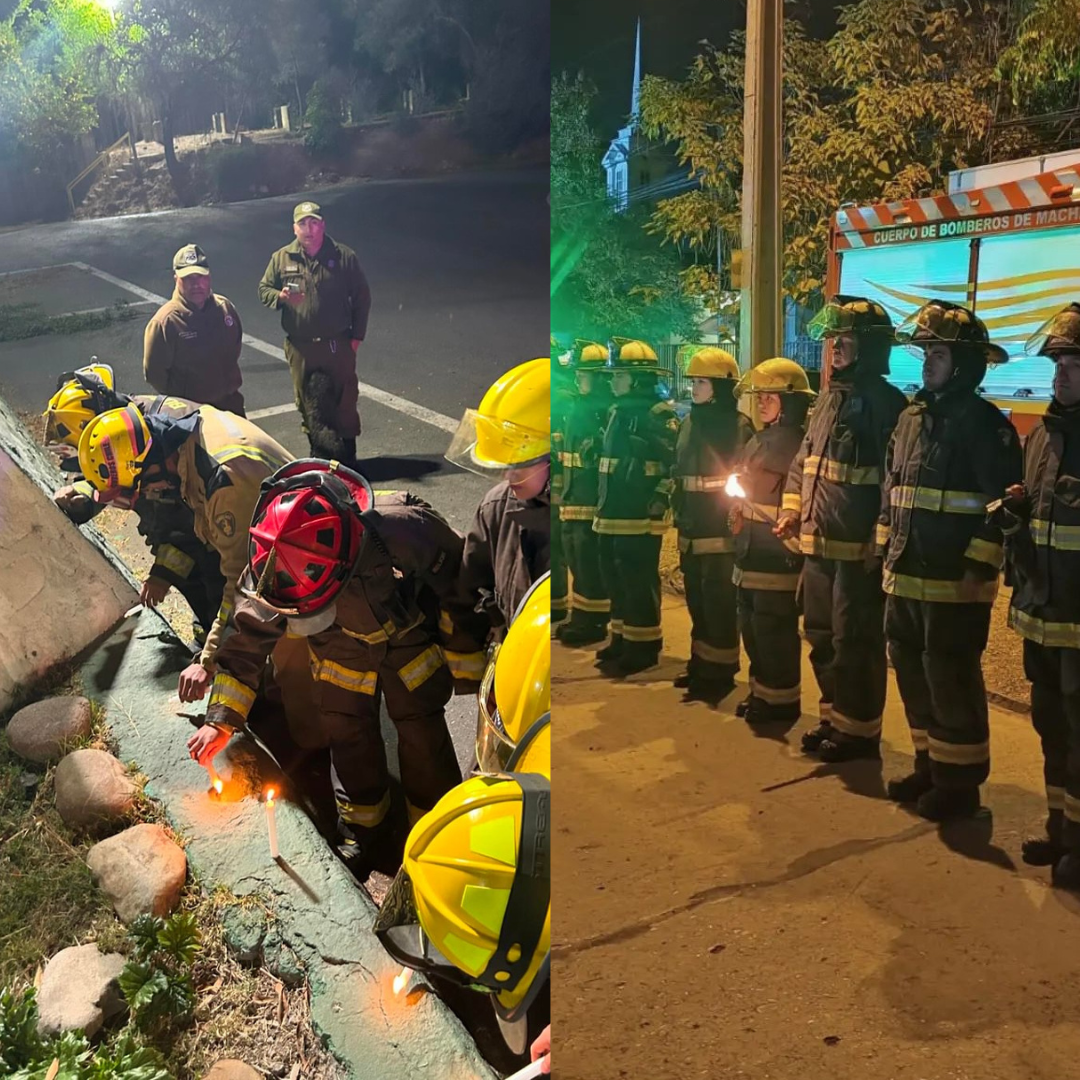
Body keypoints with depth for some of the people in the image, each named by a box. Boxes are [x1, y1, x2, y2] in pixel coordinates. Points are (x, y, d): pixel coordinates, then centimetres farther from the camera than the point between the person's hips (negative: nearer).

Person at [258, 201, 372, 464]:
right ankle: (320, 455, 23)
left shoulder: (344, 256, -2)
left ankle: (347, 458, 19)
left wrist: (357, 336, -1)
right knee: (308, 404, 9)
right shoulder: (281, 258, 2)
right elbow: (263, 289, 8)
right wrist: (279, 296, -16)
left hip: (338, 344, -1)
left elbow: (362, 296, 3)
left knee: (344, 401, 6)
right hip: (300, 347, 2)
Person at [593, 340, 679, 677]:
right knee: (615, 579, 14)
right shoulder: (618, 411, 16)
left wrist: (660, 500, -20)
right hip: (613, 514, 9)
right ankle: (622, 638, 26)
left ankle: (643, 646, 5)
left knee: (639, 582, -3)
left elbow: (676, 462, -18)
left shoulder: (659, 414, -12)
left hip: (641, 516, -9)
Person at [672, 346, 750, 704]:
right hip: (692, 532, 7)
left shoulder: (738, 425, -10)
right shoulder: (691, 422, 13)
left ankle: (719, 673, 9)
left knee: (719, 604, -1)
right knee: (697, 602, 15)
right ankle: (700, 665, 27)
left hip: (721, 533, -7)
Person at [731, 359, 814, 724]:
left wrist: (793, 545, -18)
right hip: (749, 557, 9)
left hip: (777, 559, -9)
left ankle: (781, 701, 11)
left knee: (775, 633, -2)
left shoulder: (799, 445, -13)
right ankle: (761, 693, 28)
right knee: (752, 630, 16)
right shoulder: (757, 442, 15)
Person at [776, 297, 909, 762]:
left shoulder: (885, 402, -12)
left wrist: (880, 542, -19)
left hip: (858, 548, -8)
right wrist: (792, 510, 8)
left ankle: (859, 729, 16)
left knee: (855, 641, 2)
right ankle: (834, 717, 32)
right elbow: (803, 460, 20)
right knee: (820, 635, 17)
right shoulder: (828, 398, 12)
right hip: (817, 543, 8)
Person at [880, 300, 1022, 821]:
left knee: (951, 680, -1)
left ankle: (959, 782, 13)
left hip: (954, 582, -7)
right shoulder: (910, 417, 13)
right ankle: (929, 765, 30)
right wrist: (885, 549, 16)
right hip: (905, 577, 8)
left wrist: (980, 569, -19)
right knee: (913, 673, 15)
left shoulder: (984, 423, -10)